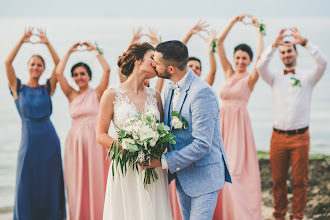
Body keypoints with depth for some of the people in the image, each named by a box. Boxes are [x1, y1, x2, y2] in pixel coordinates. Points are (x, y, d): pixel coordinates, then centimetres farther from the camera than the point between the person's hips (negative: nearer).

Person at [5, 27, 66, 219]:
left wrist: (47, 43, -4)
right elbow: (8, 62, -6)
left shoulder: (47, 89, 8)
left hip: (49, 141, 1)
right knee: (27, 184, 2)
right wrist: (22, 41, -8)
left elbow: (59, 65, -1)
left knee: (50, 185, 5)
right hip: (29, 141, -1)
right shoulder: (19, 88, 5)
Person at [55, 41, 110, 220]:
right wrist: (69, 52, 6)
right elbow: (59, 73, 0)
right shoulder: (72, 95, 9)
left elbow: (107, 70, -8)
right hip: (76, 141, 3)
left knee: (96, 180, 0)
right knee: (77, 182, 5)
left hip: (95, 140, -2)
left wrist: (95, 50, 1)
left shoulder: (97, 93, 3)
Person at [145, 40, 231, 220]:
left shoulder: (202, 92, -23)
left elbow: (202, 145, -26)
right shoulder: (170, 90, 5)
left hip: (203, 176, -8)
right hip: (182, 177, 8)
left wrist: (165, 161, -22)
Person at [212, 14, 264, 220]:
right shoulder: (229, 73, 9)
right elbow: (219, 42, 5)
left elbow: (261, 57, -19)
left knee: (237, 168, -7)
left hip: (239, 123, -5)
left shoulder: (250, 78, -2)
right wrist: (234, 21, 0)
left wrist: (258, 29, -11)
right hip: (223, 121, 5)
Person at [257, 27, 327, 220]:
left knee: (300, 180, 0)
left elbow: (322, 63, -14)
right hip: (278, 137, 2)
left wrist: (304, 42, -22)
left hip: (300, 136, -2)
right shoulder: (275, 78, 10)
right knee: (278, 180, 6)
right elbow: (261, 66, -9)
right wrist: (274, 45, -20)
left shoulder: (308, 77, 5)